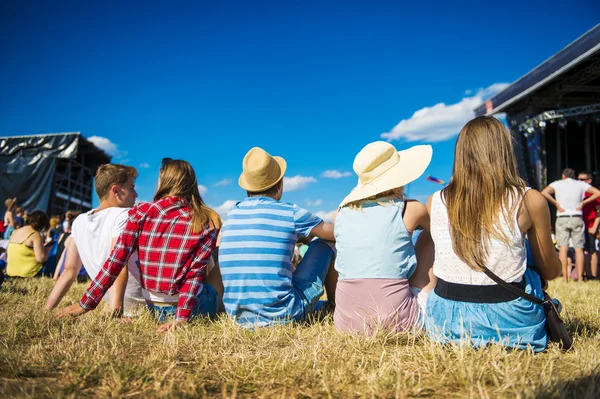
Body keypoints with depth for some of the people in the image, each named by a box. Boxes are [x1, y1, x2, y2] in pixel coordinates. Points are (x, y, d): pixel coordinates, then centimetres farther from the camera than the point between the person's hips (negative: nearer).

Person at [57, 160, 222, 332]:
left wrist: (85, 304, -3)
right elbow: (196, 272, -15)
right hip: (193, 308, -3)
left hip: (153, 309, 3)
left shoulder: (141, 213, -6)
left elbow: (116, 260, -8)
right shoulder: (207, 222, -8)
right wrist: (182, 317, -16)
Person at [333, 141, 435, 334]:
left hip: (346, 320, 3)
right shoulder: (411, 209, -3)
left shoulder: (342, 212, 5)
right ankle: (421, 310, 25)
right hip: (396, 319, -3)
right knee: (430, 237, 17)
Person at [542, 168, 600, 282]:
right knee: (579, 248, 4)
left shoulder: (557, 184, 6)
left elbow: (544, 193, -12)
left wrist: (556, 204, -4)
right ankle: (580, 277, 3)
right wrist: (583, 202, 4)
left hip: (562, 218, -1)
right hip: (577, 218, 1)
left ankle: (565, 277, -5)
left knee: (563, 247, -2)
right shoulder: (580, 184, 10)